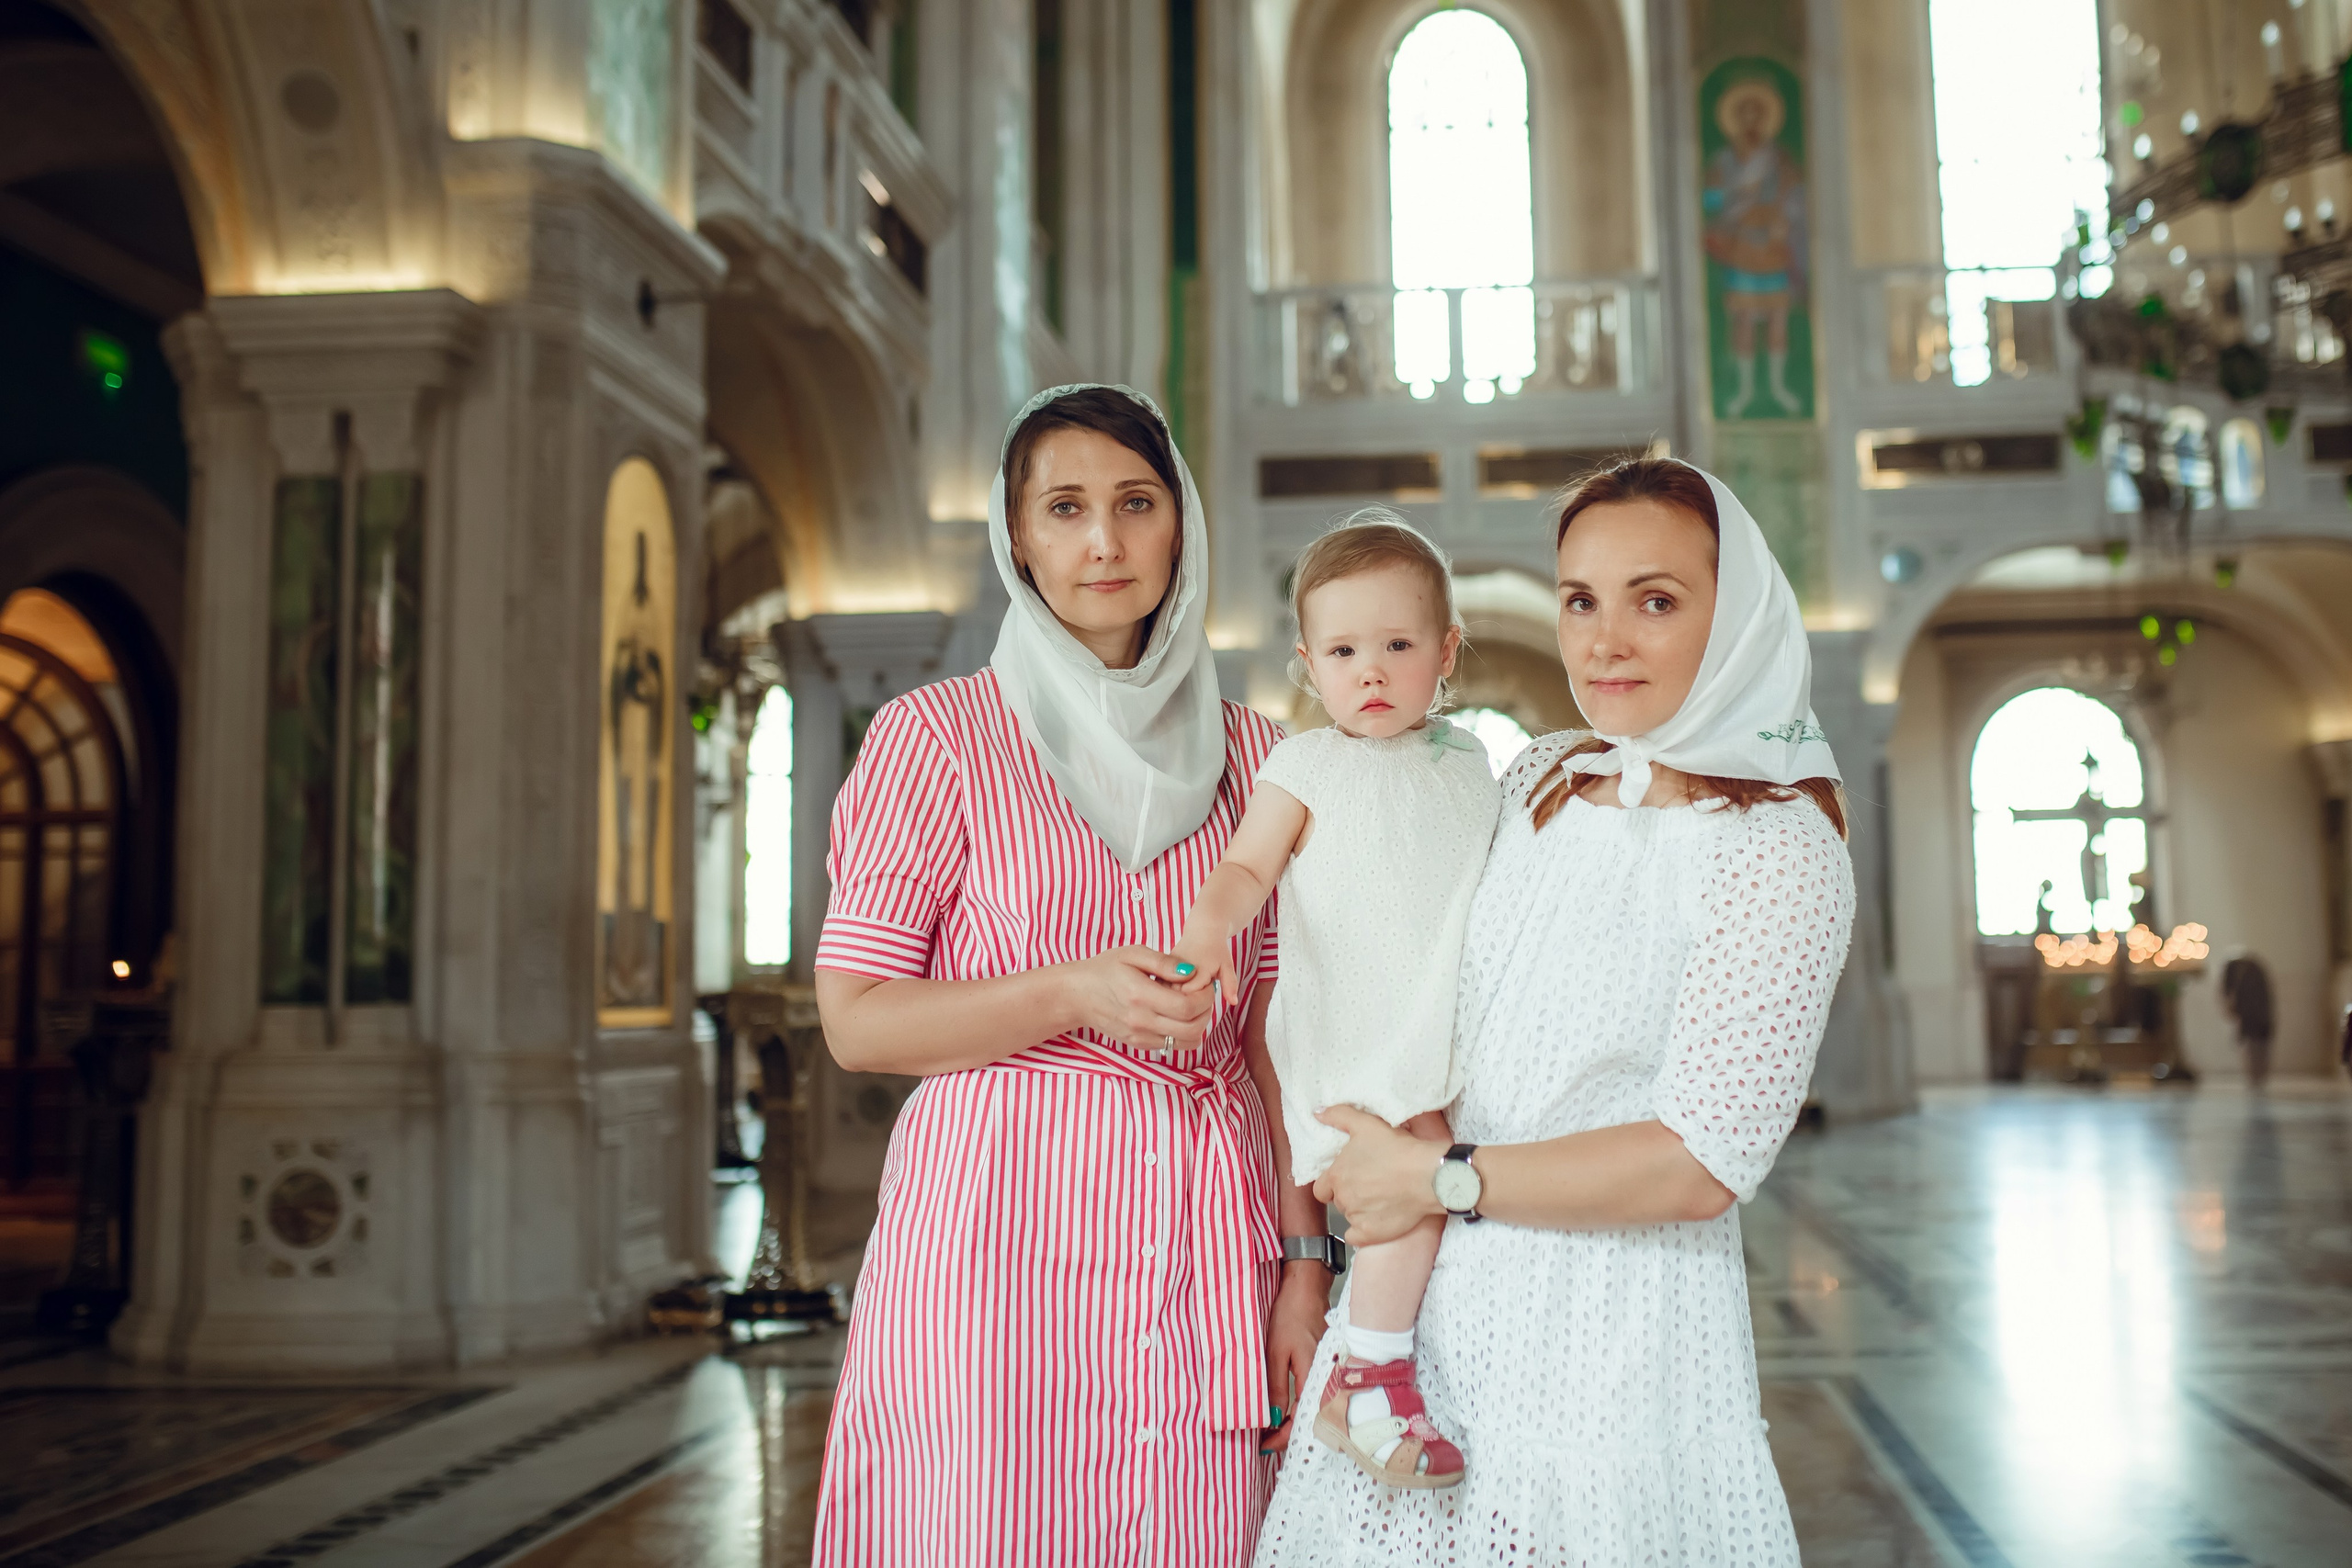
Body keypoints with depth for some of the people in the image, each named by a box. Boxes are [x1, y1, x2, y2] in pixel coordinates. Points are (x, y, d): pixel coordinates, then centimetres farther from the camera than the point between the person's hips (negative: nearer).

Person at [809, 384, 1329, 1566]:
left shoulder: (1248, 753, 11)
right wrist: (1071, 994, -16)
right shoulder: (936, 735, 2)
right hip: (998, 1240, -3)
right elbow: (854, 1021, -2)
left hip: (1201, 1252, 3)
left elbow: (1274, 1035, 11)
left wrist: (1307, 1267, 3)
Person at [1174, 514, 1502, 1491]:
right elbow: (1246, 866, -8)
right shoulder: (1304, 768, -2)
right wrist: (1208, 926, -27)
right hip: (1351, 1035, -6)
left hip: (1452, 1035, 6)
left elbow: (1509, 882, 26)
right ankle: (1370, 1380, -6)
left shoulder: (1466, 762, 13)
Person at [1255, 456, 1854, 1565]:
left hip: (1612, 1335, -6)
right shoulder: (1539, 783, 6)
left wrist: (1438, 1178, -13)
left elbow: (1702, 1163, -18)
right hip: (1437, 1297, 6)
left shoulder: (1782, 851, -14)